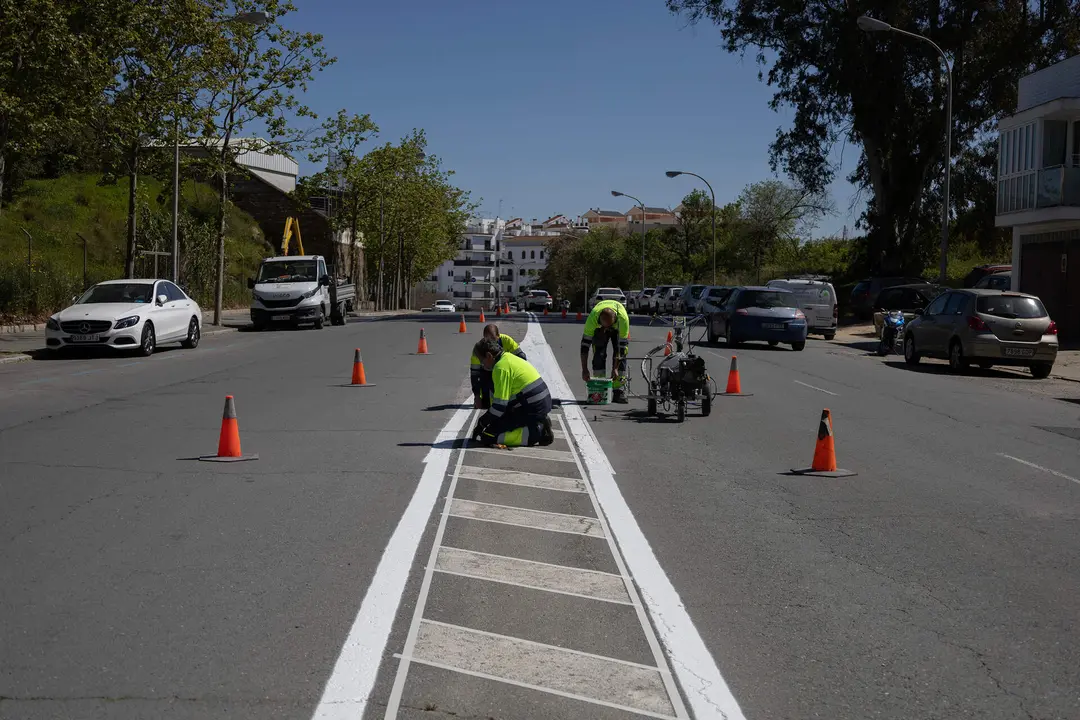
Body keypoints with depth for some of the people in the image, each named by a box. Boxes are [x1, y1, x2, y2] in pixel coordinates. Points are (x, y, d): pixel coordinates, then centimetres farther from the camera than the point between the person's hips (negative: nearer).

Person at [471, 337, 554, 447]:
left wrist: (482, 423, -6)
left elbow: (500, 404, -18)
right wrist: (485, 419, 22)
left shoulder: (501, 367, -15)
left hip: (531, 411, -10)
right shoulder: (510, 358, 16)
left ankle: (536, 433, -12)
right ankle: (539, 426, 11)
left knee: (488, 436, -9)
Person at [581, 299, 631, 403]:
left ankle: (619, 391, -11)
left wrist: (615, 368, -32)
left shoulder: (623, 318, -42)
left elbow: (622, 344, -33)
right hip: (598, 328, 1)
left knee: (622, 354, -13)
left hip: (618, 328, -1)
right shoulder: (593, 317, -41)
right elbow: (585, 343, -36)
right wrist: (584, 369, -38)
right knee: (599, 354, -14)